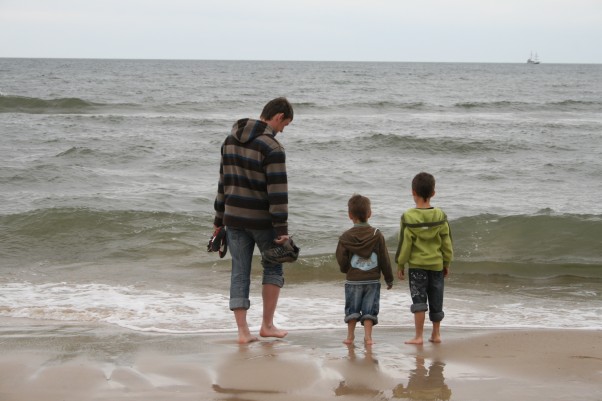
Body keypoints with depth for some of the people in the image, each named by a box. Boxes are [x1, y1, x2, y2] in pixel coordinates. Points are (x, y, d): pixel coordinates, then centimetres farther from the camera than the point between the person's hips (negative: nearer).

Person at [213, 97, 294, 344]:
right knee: (273, 268, 14)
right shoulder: (272, 148, -16)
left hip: (234, 218, 5)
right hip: (261, 220, -5)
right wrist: (281, 230, -16)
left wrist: (219, 219, 18)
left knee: (240, 273, 7)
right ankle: (267, 325, 16)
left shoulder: (231, 140, 7)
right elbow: (277, 192, -18)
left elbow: (224, 182, 13)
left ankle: (242, 331, 5)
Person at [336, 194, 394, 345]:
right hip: (373, 280, 0)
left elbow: (341, 259, -5)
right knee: (369, 309, 4)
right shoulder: (377, 235, -3)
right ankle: (368, 336, -2)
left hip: (353, 280, 0)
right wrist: (389, 278, 9)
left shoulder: (346, 237, -6)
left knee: (352, 309, 11)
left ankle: (350, 336, 13)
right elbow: (384, 259, -1)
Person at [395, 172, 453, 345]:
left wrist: (400, 265, 3)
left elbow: (405, 243, -7)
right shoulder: (440, 216, -2)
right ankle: (436, 334, 23)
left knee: (419, 300, -1)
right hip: (437, 264, 3)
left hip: (416, 265, -3)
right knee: (436, 301, 13)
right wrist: (447, 263, 15)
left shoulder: (408, 217, -11)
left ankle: (418, 336, -5)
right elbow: (446, 242, 4)